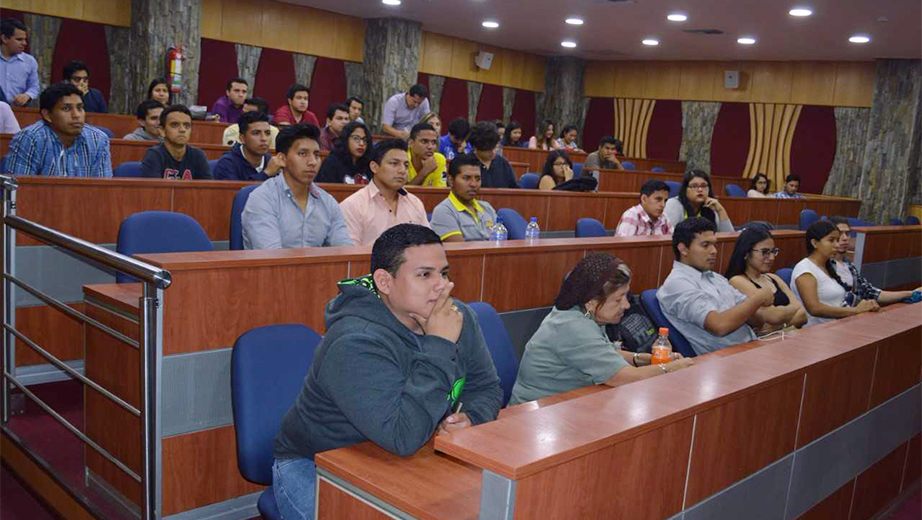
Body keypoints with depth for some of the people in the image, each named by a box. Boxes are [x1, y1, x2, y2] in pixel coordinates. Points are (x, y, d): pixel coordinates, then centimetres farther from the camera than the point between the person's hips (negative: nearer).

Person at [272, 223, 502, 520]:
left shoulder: (459, 318, -6)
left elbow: (487, 389, 4)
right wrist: (439, 345, -34)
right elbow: (404, 437, -37)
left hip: (405, 459, 6)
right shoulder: (354, 344, -29)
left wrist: (470, 419, -18)